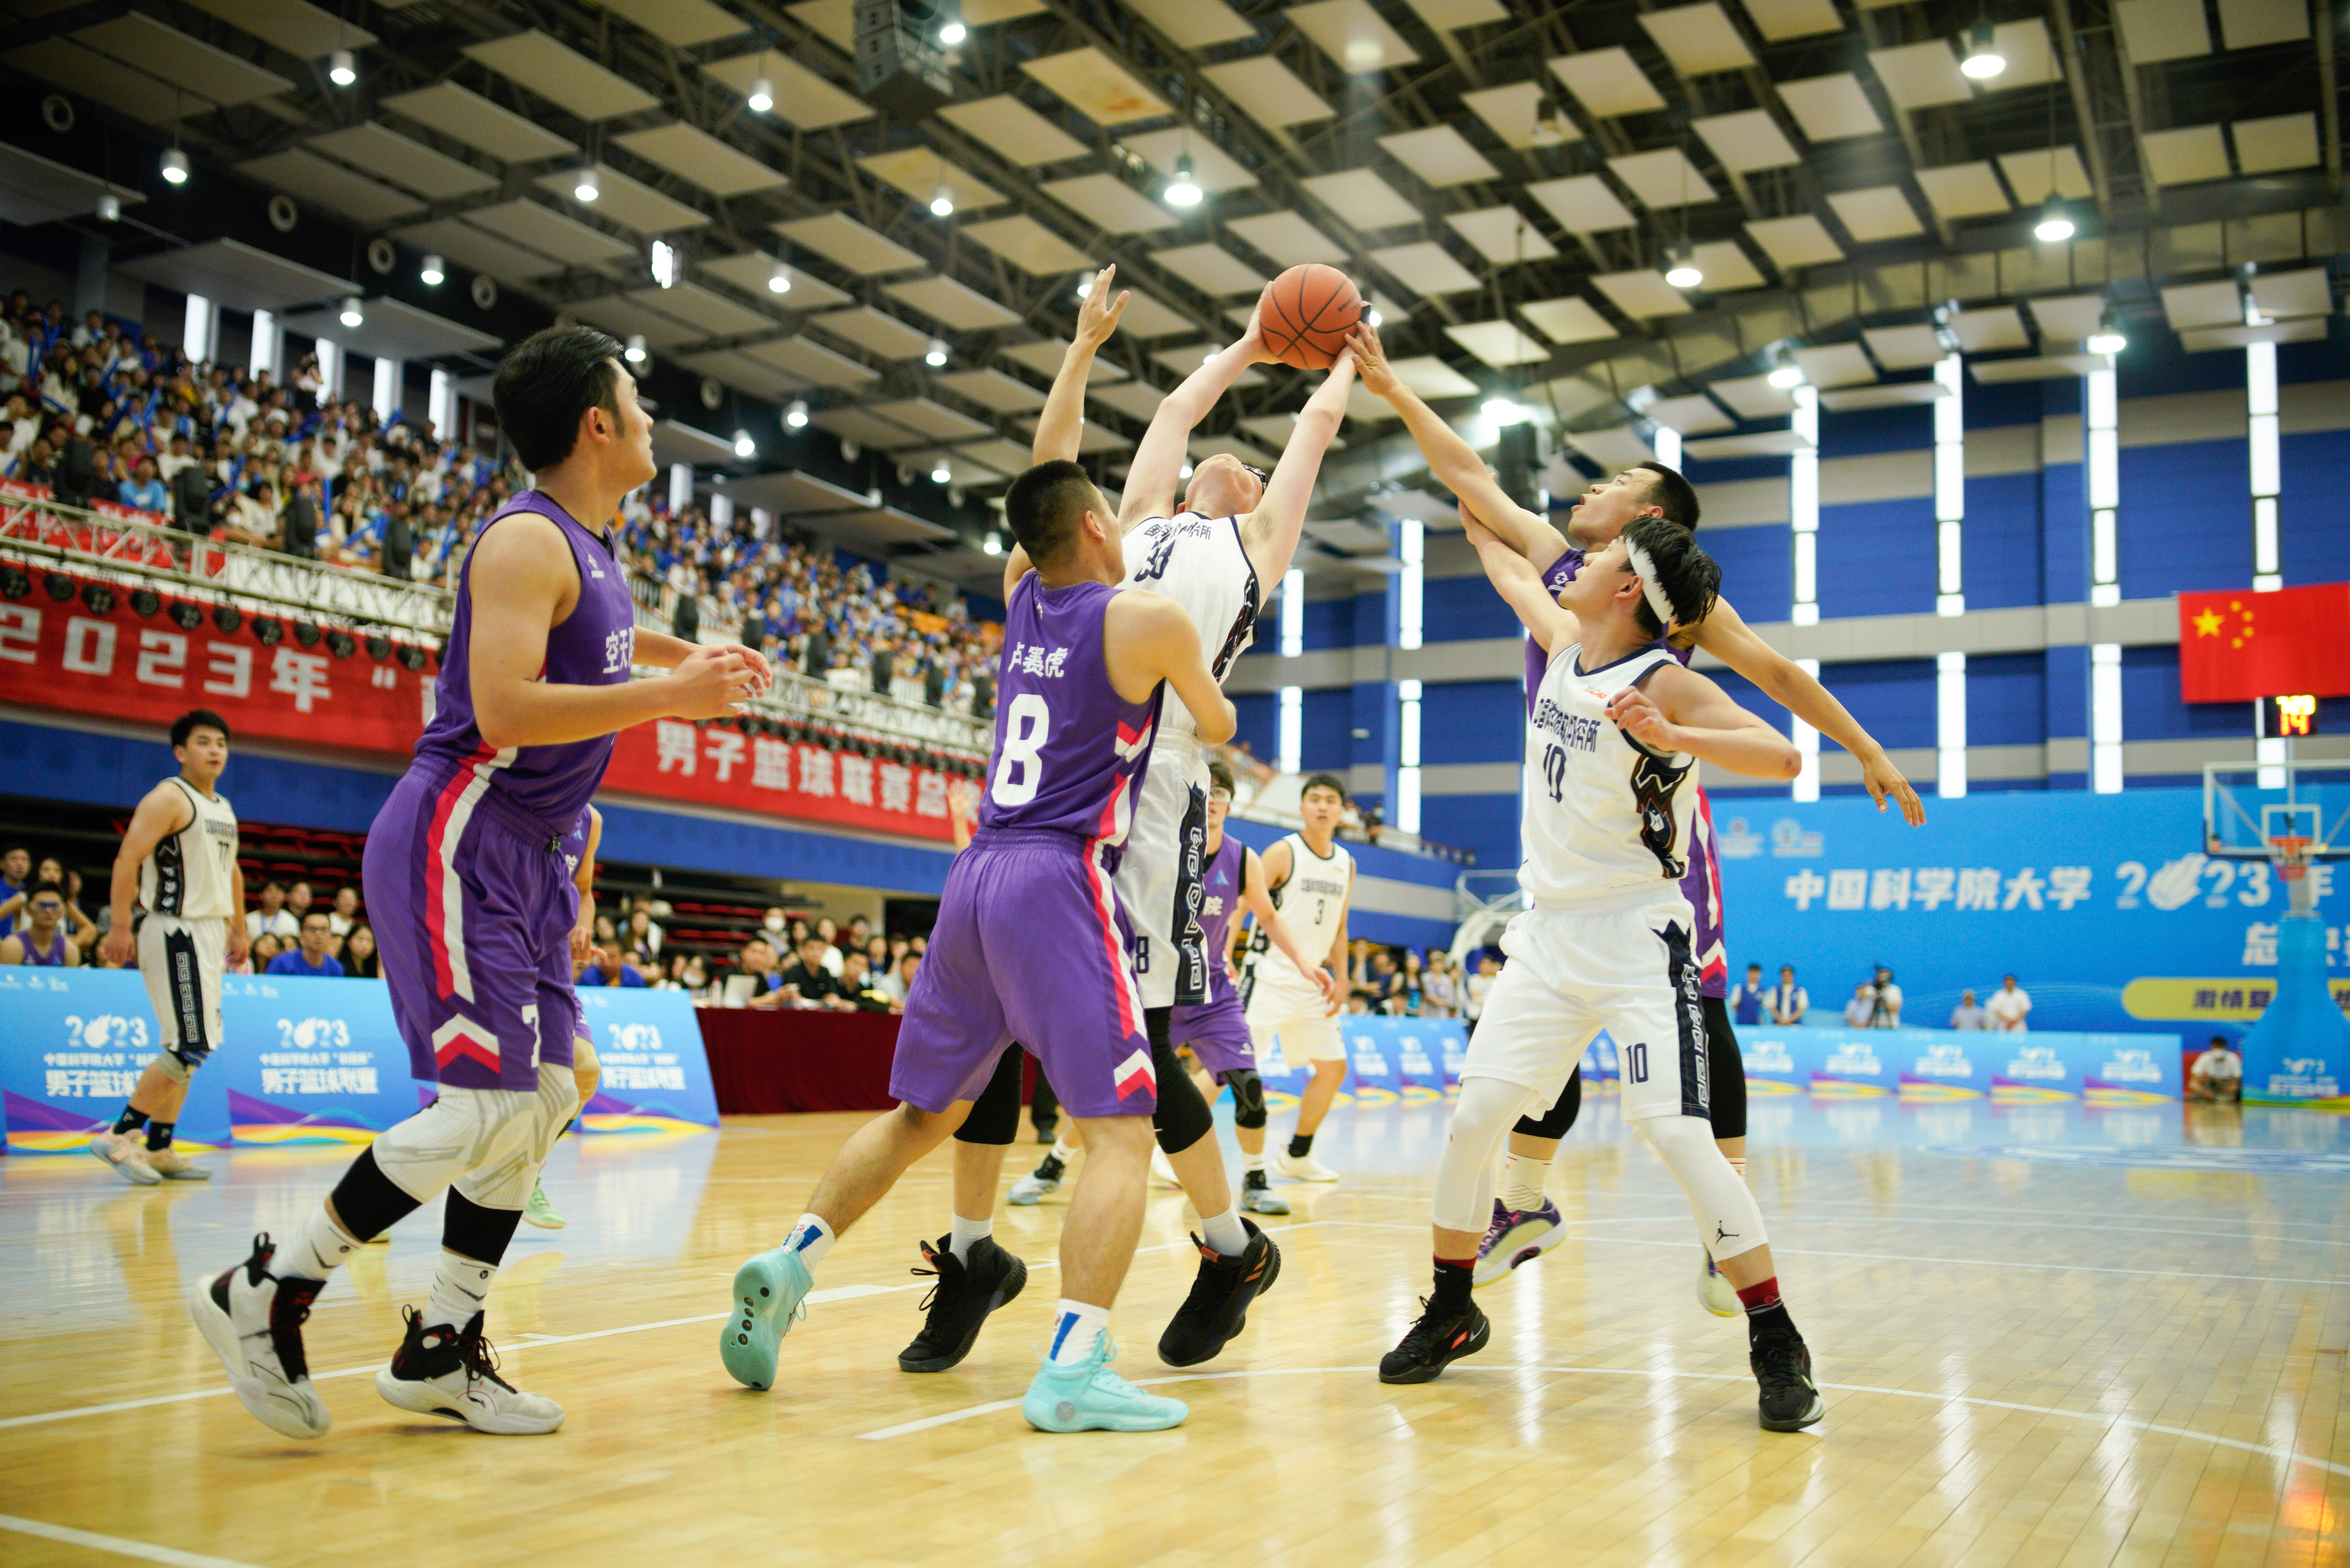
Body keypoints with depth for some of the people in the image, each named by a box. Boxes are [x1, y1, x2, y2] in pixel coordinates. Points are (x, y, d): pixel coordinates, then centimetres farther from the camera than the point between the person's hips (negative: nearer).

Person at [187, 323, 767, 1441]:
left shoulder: (590, 549, 13)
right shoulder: (527, 541, -15)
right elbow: (504, 708, -27)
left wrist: (685, 657, 26)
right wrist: (669, 697, -23)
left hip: (524, 855, 10)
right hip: (456, 842, -10)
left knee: (545, 1099, 8)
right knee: (488, 1103, -13)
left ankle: (440, 1352, 17)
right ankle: (264, 1294, 2)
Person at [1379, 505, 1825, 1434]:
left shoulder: (1664, 685, -13)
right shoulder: (1565, 642, 7)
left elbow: (1781, 758, -25)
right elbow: (1512, 571, 27)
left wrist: (1671, 738, -39)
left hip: (1639, 944, -6)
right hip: (1552, 938, 6)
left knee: (1675, 1132, -16)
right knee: (1473, 1118, 0)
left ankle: (1777, 1347, -5)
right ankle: (1451, 1313, 17)